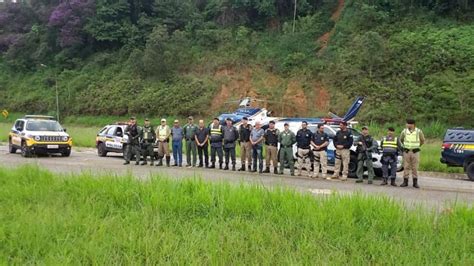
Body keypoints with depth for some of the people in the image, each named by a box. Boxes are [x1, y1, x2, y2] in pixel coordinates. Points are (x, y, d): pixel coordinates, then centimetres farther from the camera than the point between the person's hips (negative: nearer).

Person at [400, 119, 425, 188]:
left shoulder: (419, 131, -6)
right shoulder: (404, 131, -1)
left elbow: (422, 141, 10)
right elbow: (401, 139, 18)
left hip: (415, 152, -1)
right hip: (406, 151, 1)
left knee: (415, 168, 2)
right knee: (406, 167, 2)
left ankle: (415, 182, 8)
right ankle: (405, 182, 8)